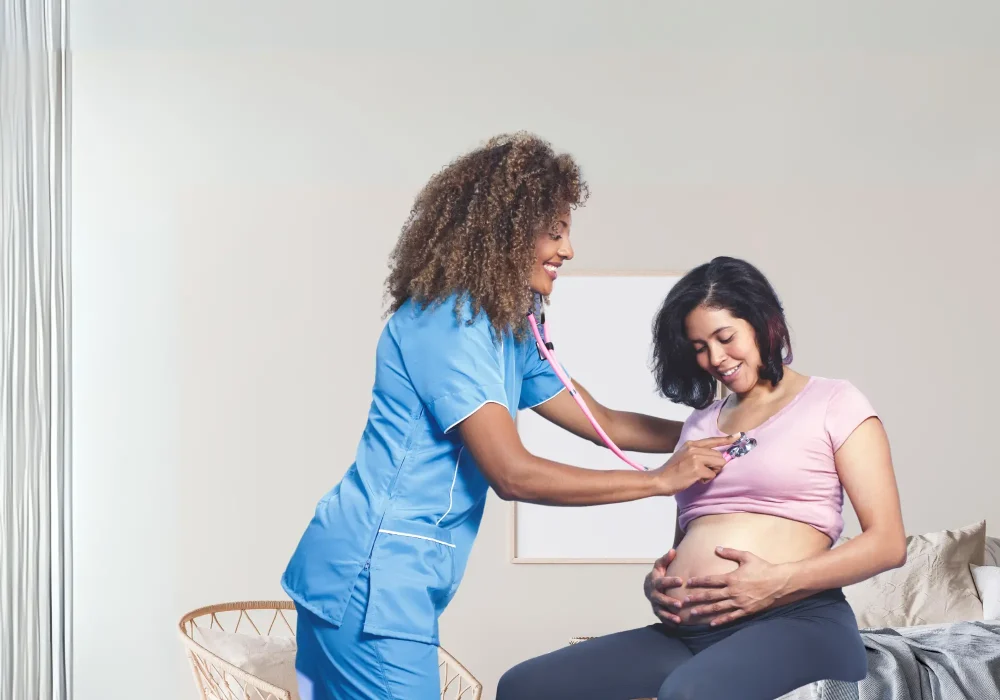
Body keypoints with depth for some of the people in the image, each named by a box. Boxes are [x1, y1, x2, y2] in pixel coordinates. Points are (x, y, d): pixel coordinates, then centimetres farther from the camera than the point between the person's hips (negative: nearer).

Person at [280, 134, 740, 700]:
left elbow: (603, 422, 19)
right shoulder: (446, 321, -17)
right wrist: (661, 480, -14)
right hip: (372, 576, -9)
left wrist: (718, 436, 13)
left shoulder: (511, 332, 13)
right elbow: (513, 474, -20)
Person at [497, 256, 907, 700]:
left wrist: (781, 581, -15)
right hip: (685, 634, 7)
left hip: (796, 624, -6)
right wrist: (654, 582, 4)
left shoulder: (833, 403, 7)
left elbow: (888, 543, -1)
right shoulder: (699, 423, 25)